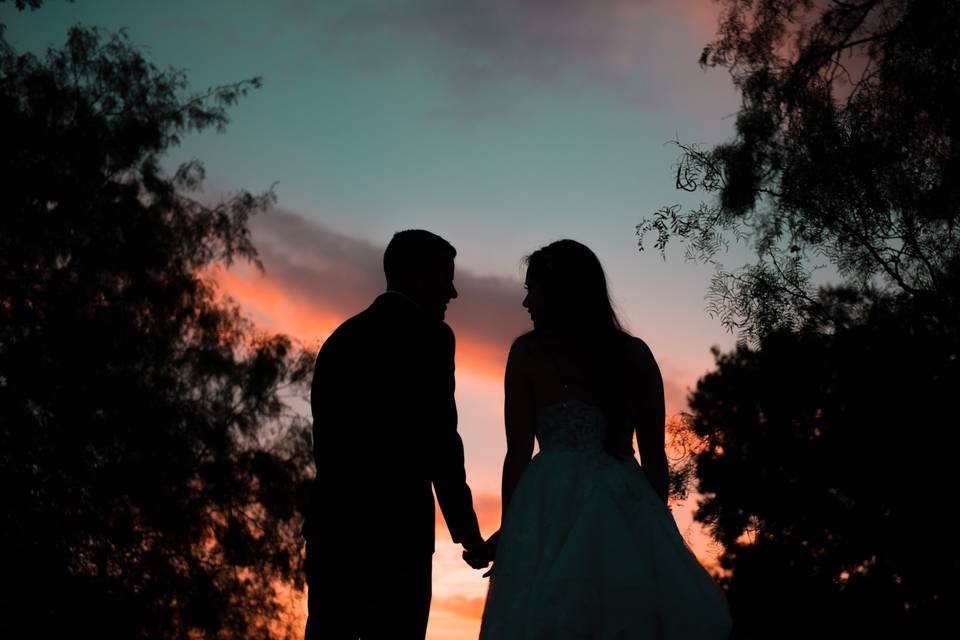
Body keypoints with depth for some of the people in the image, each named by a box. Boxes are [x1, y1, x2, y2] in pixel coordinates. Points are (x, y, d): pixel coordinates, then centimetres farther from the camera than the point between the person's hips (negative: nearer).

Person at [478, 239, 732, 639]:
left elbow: (518, 453, -1)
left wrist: (509, 528, 7)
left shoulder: (527, 351, 1)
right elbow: (654, 455, 8)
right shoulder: (635, 352, 8)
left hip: (554, 506, -3)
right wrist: (654, 523, 16)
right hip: (628, 504, 3)